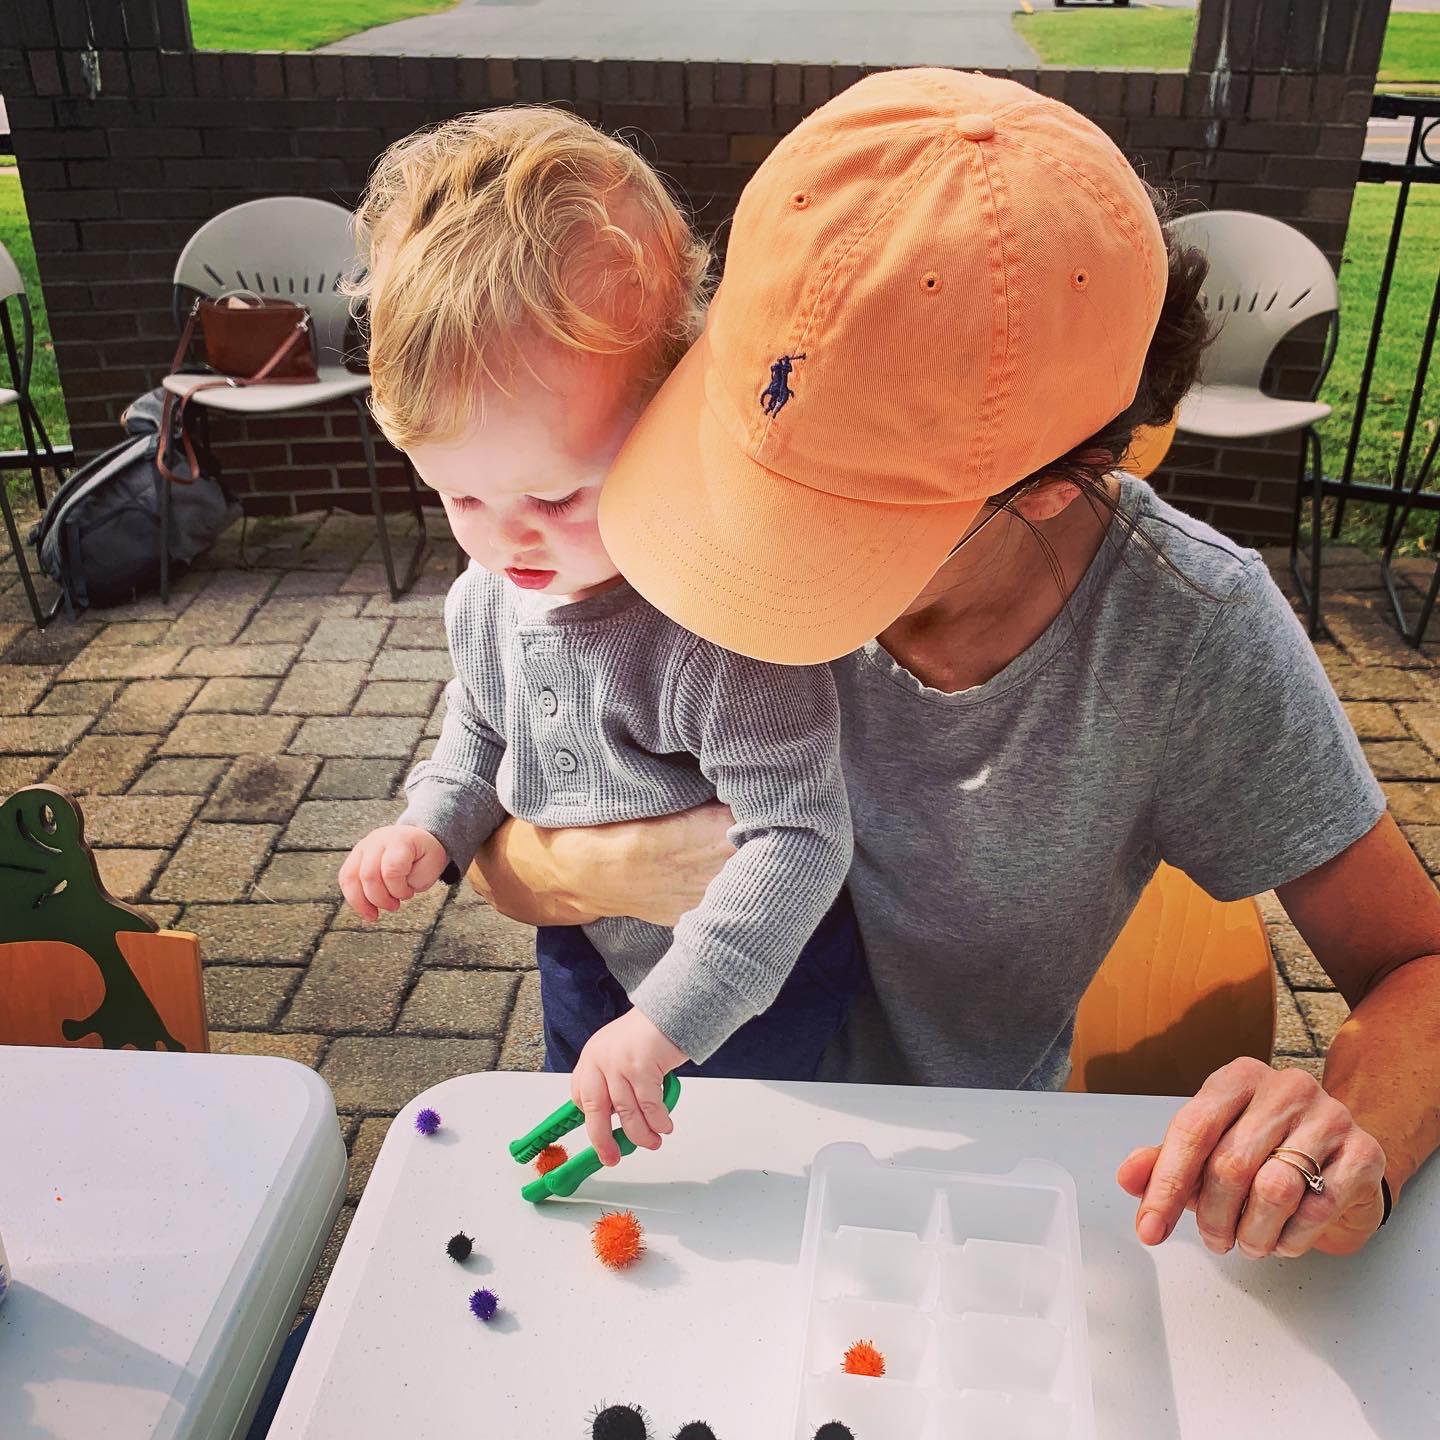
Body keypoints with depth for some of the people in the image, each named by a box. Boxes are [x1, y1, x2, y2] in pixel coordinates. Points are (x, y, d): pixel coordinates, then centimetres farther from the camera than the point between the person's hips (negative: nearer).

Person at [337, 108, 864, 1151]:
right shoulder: (487, 596, -12)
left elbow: (801, 836, -34)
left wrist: (670, 1019, -36)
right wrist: (433, 827, -10)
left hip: (750, 985, -6)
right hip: (586, 955, 7)